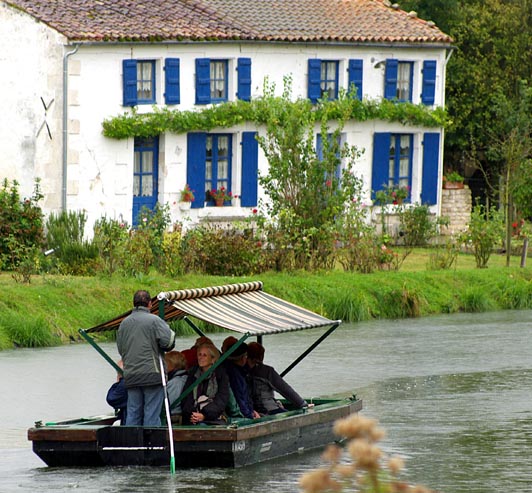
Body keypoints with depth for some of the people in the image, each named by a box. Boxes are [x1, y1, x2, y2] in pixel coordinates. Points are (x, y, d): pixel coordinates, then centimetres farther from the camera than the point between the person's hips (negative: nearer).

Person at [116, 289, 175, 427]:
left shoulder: (124, 323, 11)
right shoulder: (154, 320, -8)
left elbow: (120, 348, 17)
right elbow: (168, 342, -15)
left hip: (130, 376, 5)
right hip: (152, 374, -5)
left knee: (133, 413, 8)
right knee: (152, 413, -3)